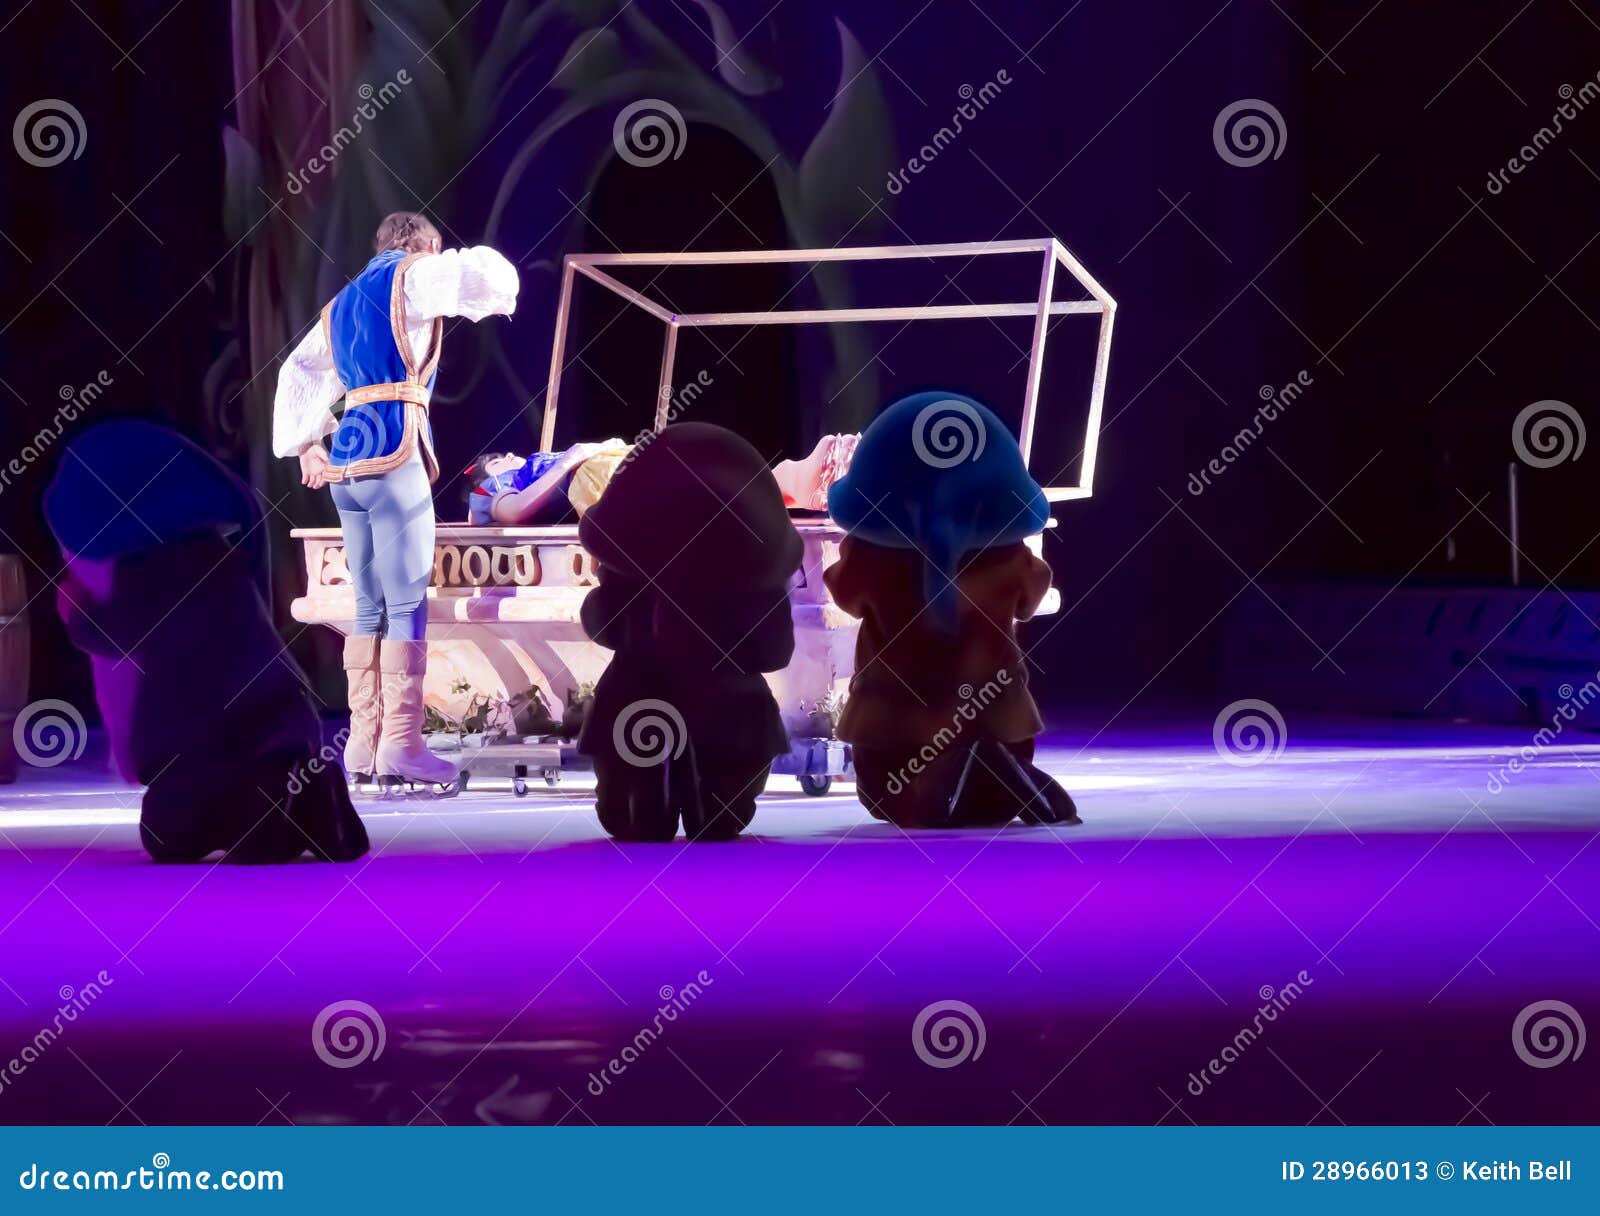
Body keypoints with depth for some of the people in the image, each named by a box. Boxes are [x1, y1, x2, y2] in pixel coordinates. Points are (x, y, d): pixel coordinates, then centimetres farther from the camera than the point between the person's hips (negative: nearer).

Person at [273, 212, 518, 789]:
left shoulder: (341, 304, 25)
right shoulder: (410, 279, 2)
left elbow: (299, 376, 27)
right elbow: (484, 272, -10)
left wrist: (306, 443, 24)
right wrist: (498, 297, 11)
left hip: (345, 461, 8)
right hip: (393, 452, -8)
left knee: (370, 606, 10)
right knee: (408, 605, -9)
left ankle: (362, 743, 8)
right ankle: (400, 744, -14)